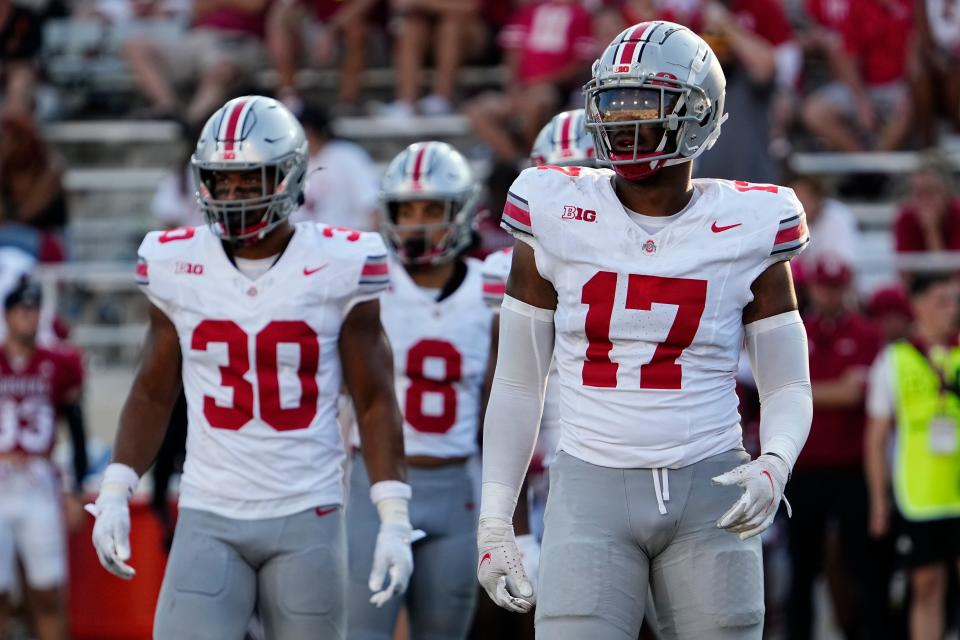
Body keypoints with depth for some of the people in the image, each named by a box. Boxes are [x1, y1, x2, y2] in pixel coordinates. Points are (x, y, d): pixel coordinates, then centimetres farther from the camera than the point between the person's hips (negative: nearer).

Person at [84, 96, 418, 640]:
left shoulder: (336, 267, -4)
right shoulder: (178, 266, 3)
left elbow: (375, 403, 0)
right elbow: (153, 395, 12)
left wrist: (394, 521, -7)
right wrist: (115, 494, 2)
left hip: (308, 518, -1)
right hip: (209, 519, 1)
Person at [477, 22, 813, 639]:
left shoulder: (746, 229, 1)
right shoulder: (556, 216, 2)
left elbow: (788, 388, 7)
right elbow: (517, 384, 9)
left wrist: (773, 466, -14)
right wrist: (494, 522, 4)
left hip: (709, 498, 0)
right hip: (592, 495, 0)